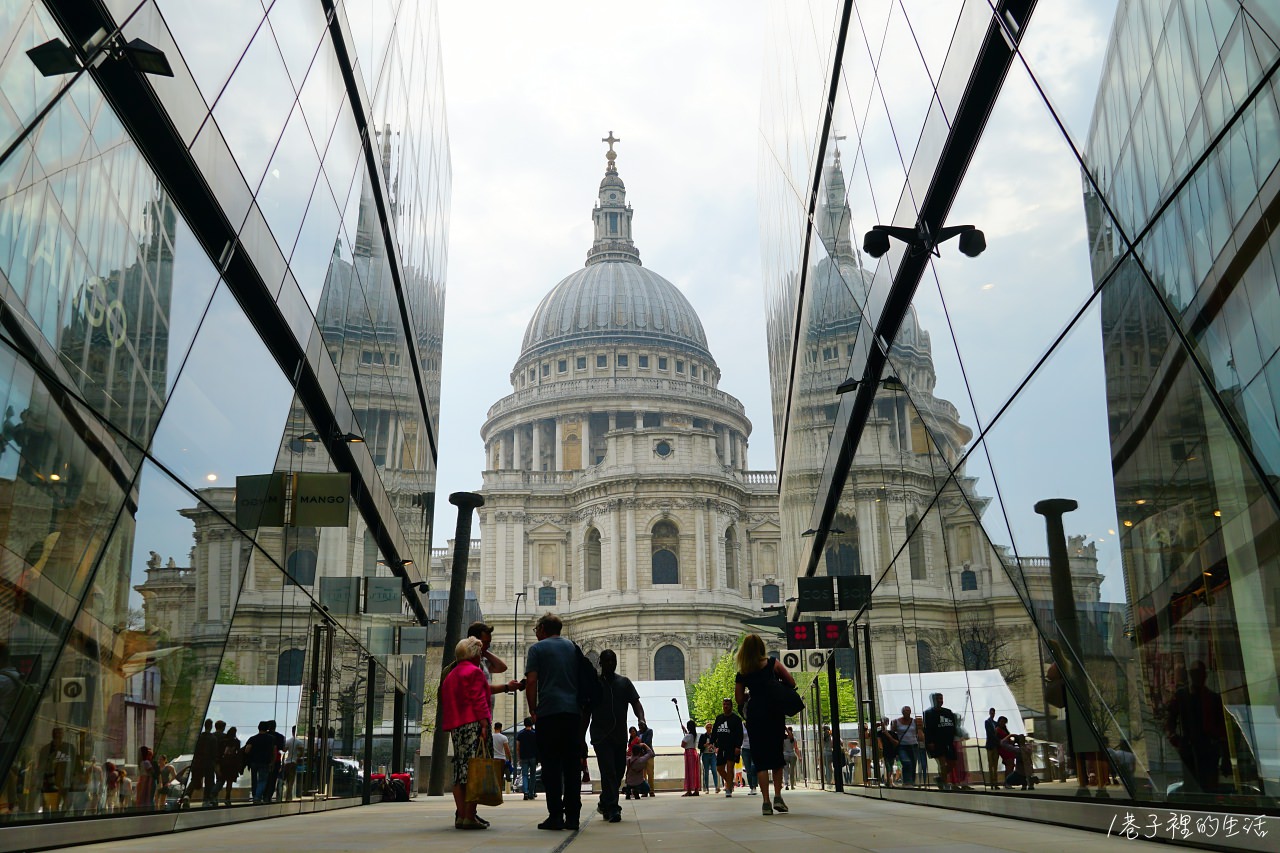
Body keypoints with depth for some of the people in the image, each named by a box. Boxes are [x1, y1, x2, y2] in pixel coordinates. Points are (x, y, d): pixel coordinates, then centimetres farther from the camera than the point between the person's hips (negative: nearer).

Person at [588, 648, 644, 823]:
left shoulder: (624, 682, 10)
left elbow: (635, 703, 3)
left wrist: (641, 719, -17)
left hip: (620, 735, 4)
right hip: (601, 735, -4)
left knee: (619, 771, 8)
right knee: (608, 771, -13)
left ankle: (604, 804, 27)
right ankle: (612, 809, -14)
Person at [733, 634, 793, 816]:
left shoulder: (742, 674, 6)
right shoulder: (773, 663, 1)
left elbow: (740, 700, 6)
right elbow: (792, 684, 2)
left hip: (755, 717, 1)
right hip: (775, 714, 0)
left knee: (760, 760, 4)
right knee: (777, 756, 13)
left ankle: (766, 802, -3)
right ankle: (778, 797, 4)